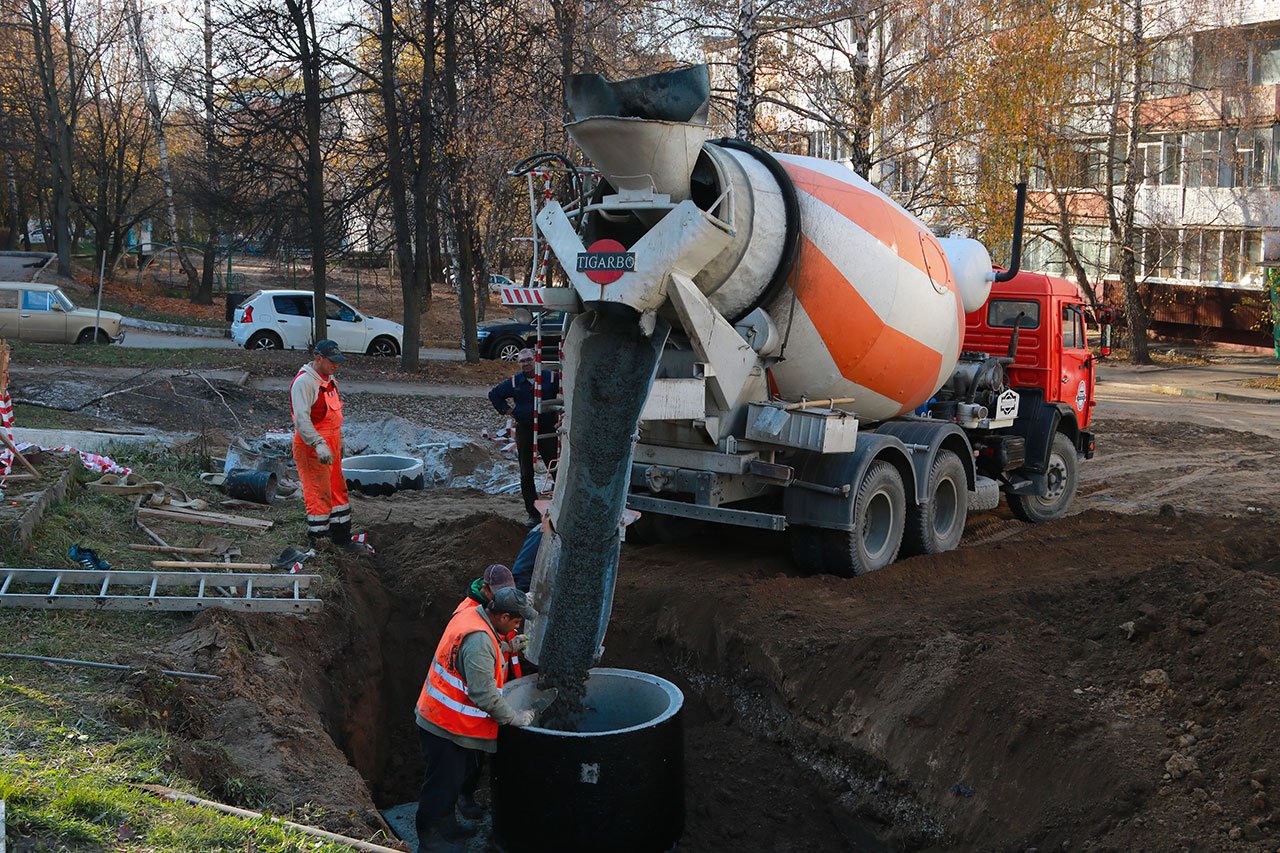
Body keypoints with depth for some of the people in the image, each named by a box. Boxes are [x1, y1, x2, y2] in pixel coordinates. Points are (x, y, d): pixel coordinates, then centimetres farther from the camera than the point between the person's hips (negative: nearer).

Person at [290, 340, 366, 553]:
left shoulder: (329, 380, 14)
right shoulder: (304, 382, -17)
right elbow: (302, 419, -26)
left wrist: (339, 444, 26)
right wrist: (319, 445, -34)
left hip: (330, 447, 10)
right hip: (311, 448, -10)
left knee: (338, 491, 15)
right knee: (319, 495, -8)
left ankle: (342, 538, 26)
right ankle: (316, 542, 0)